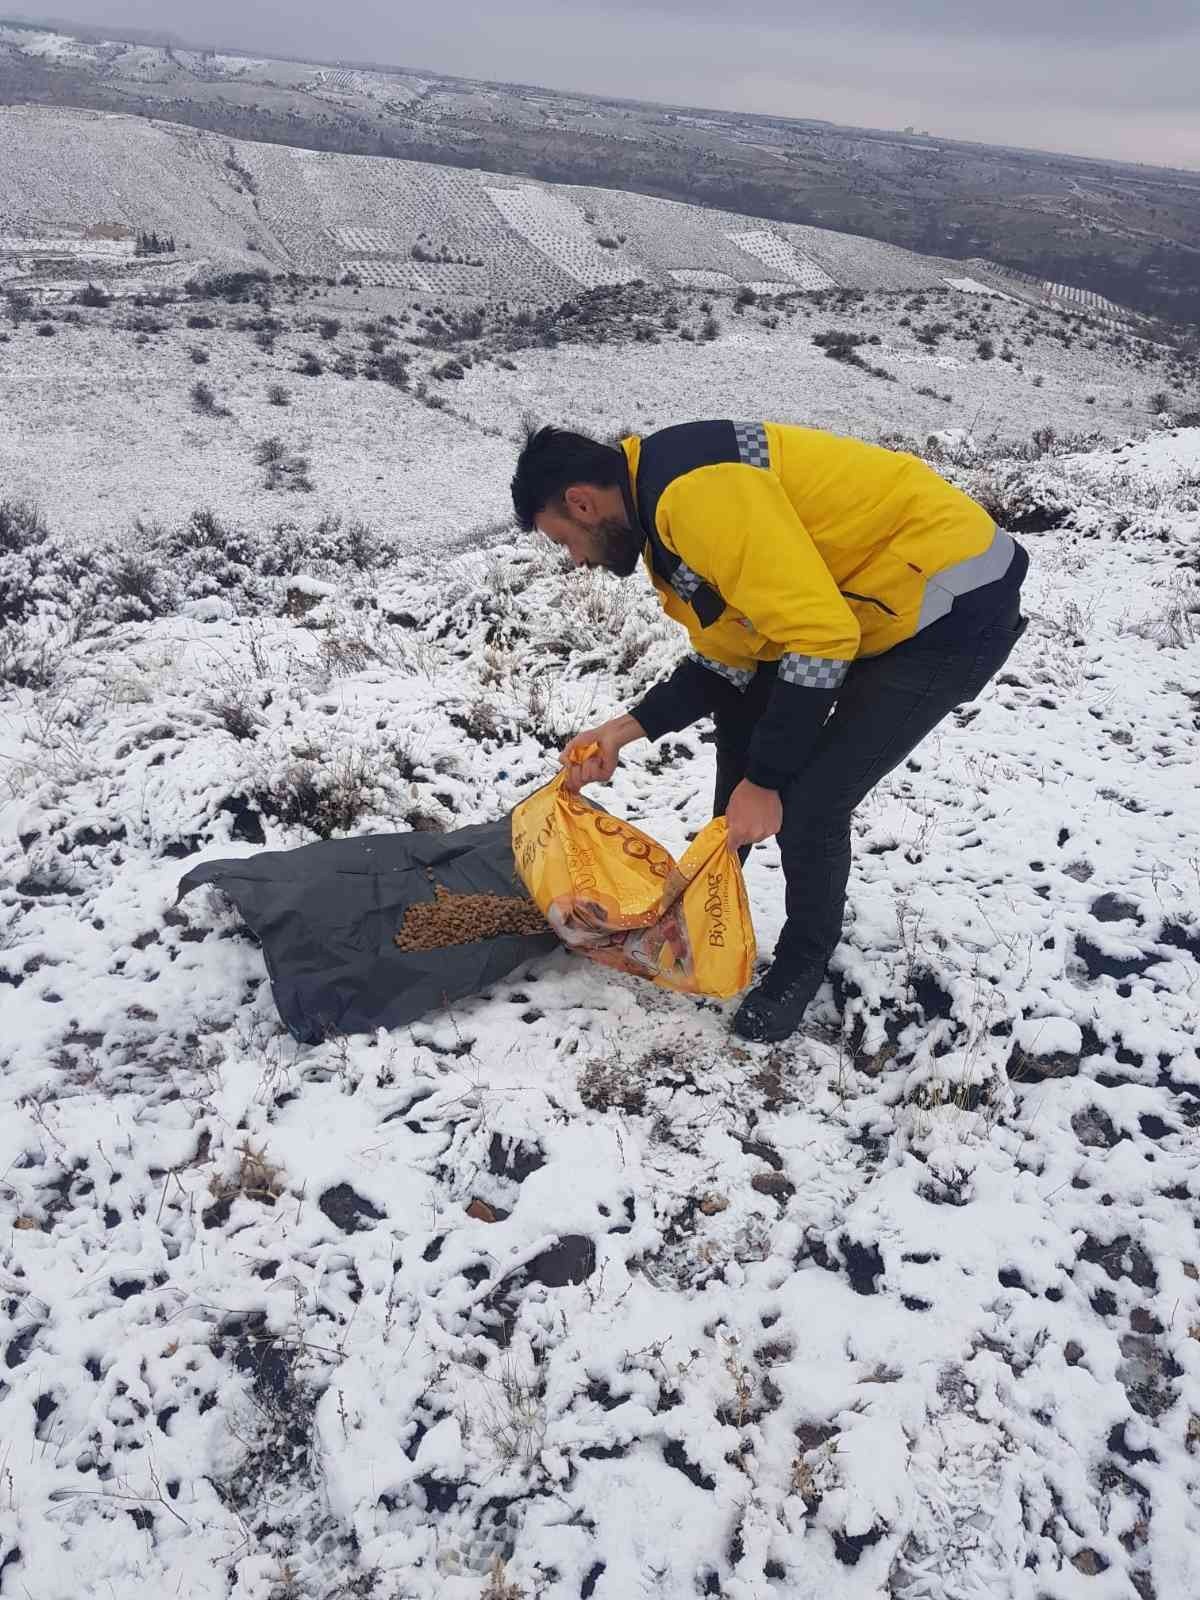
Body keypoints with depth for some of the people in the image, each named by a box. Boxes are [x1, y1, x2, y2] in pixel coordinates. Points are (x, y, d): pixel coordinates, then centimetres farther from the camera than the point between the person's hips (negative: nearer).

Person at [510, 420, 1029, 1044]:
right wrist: (625, 729, 1)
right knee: (741, 718, 19)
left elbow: (820, 637, -29)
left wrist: (763, 780, -22)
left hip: (957, 604, -10)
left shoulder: (696, 488, -26)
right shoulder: (661, 510, 6)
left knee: (807, 802, -12)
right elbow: (729, 661, 9)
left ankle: (803, 961, 15)